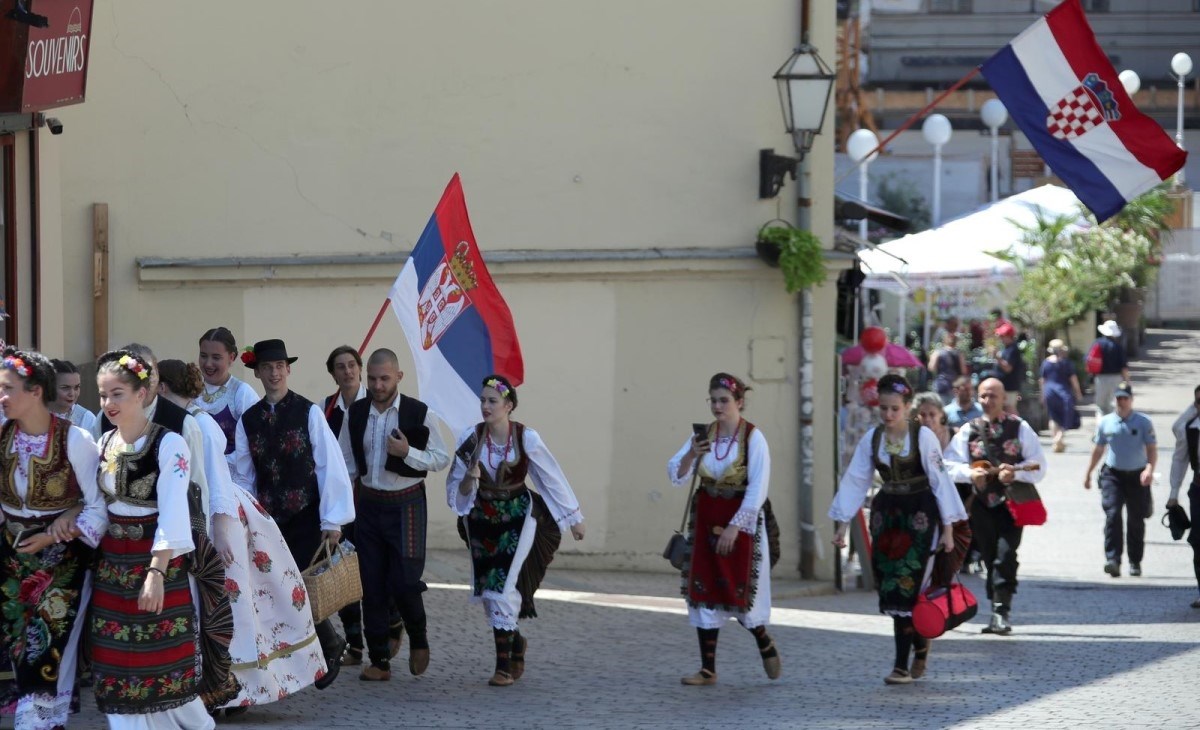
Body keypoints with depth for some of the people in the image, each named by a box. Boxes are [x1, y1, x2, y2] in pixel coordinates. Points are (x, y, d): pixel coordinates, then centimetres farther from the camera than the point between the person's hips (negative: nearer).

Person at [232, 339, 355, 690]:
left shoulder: (309, 412, -5)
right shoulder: (248, 420, 6)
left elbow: (330, 465, -7)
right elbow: (243, 476, 10)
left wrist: (332, 520, -10)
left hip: (305, 517, -4)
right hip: (268, 521, 4)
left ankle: (330, 646, 16)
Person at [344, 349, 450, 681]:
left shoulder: (419, 414, -7)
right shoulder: (356, 412, 5)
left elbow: (442, 459, -6)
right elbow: (349, 461, 14)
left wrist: (408, 453, -20)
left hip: (406, 505, -4)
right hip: (369, 504, 4)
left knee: (403, 582, -10)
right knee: (373, 586, 3)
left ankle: (418, 639, 19)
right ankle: (379, 660, 10)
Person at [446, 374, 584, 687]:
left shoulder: (526, 439, -11)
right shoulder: (470, 439, -6)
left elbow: (552, 479, 0)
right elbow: (458, 491, 0)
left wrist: (574, 519, 7)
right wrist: (469, 479, -23)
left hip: (517, 519, -3)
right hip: (482, 520, 3)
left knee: (502, 587, -14)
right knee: (487, 591, 7)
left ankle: (505, 665, -8)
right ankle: (515, 641, 35)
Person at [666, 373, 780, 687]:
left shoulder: (753, 438, -11)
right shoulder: (702, 435, 3)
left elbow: (758, 488, -14)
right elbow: (676, 476, 2)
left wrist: (735, 526, -17)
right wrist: (690, 455, -19)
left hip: (741, 521, -5)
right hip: (705, 519, 5)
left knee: (740, 591, 0)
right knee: (703, 592, 1)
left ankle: (765, 644, 29)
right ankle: (707, 669, 6)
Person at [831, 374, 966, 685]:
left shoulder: (923, 436, -11)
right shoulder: (872, 438, 2)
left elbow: (940, 480, -10)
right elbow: (854, 481, 4)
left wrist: (947, 529, -12)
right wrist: (842, 525, 1)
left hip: (918, 514, -5)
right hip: (887, 512, 5)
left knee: (905, 584, -10)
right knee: (889, 586, 4)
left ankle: (902, 665, -6)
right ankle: (920, 644, 26)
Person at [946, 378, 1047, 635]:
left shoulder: (1020, 428, 3)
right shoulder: (968, 431, 8)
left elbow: (1038, 466, 0)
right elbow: (949, 465, 5)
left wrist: (1015, 472, -18)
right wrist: (969, 473, -14)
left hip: (1011, 502, -3)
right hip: (981, 505, 3)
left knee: (1005, 555, -16)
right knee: (990, 558, 7)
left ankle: (1002, 611, -20)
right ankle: (998, 612, 16)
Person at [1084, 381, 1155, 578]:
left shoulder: (1143, 422, -3)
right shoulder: (1105, 423, 4)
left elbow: (1152, 449, -6)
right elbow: (1098, 449, 16)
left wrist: (1150, 468, -23)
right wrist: (1088, 473, 20)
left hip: (1137, 476, -1)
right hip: (1113, 474, 1)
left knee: (1136, 520, 7)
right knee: (1112, 514, -16)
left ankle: (1135, 562, 19)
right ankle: (1112, 559, -23)